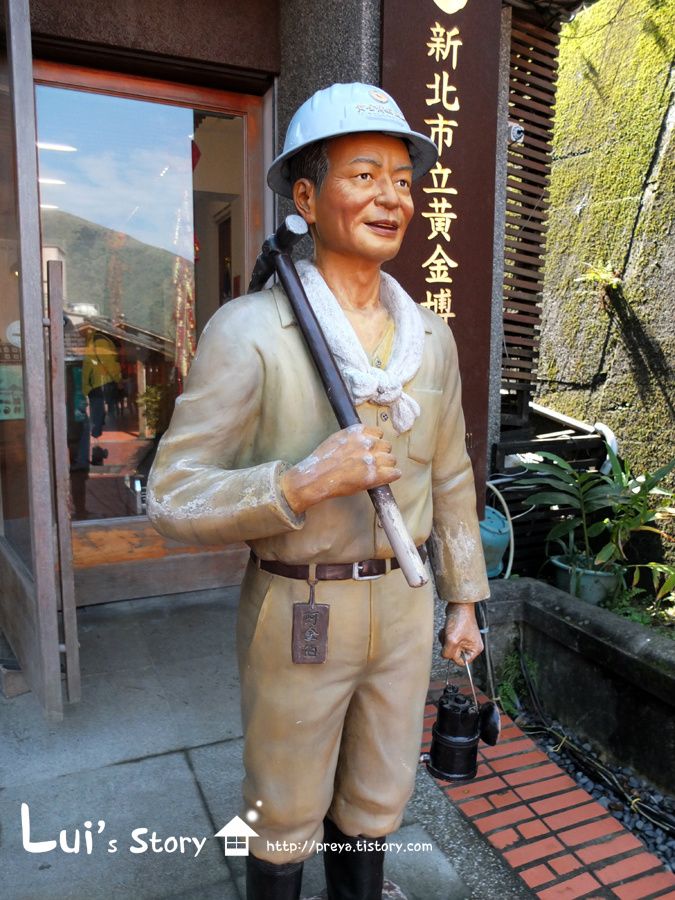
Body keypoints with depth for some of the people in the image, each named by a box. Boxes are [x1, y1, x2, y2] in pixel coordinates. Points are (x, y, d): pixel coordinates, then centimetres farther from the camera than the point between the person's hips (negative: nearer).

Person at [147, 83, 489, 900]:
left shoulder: (431, 337, 1)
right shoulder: (248, 331, -16)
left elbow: (451, 479, 10)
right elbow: (173, 498, -16)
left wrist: (463, 600, 12)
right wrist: (303, 484, -29)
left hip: (404, 605, 5)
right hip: (298, 610, -4)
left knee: (375, 802, 24)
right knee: (285, 817, 19)